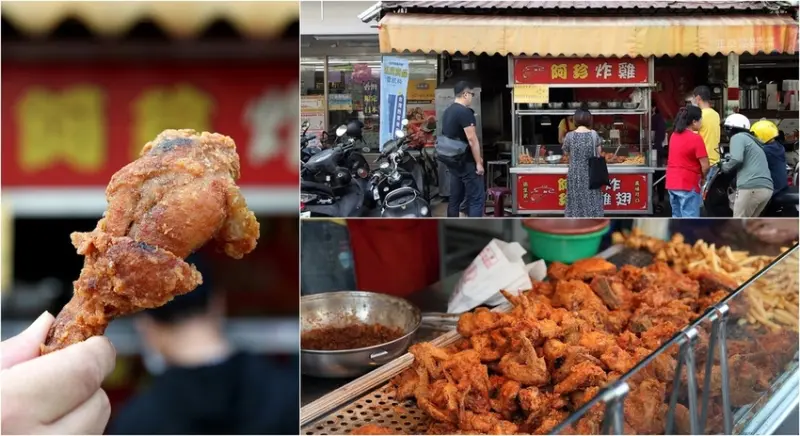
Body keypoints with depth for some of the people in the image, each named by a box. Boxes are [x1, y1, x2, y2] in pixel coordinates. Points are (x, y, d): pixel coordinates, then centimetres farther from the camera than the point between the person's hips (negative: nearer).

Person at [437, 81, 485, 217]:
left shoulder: (448, 111, 11)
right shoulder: (465, 112, -17)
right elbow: (471, 139, -21)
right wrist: (478, 162, -16)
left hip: (452, 160, 9)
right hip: (465, 161, -9)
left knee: (455, 197, 14)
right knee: (477, 198, -5)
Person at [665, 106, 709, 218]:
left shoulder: (674, 135, 10)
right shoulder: (695, 138, -14)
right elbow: (705, 165, -16)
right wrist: (703, 178, 4)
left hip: (672, 183, 8)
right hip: (688, 184, -8)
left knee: (677, 217, 16)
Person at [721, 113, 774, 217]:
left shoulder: (738, 137, 4)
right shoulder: (753, 140, 31)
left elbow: (737, 160, -13)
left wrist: (725, 166, 5)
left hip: (751, 187, -8)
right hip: (767, 188, 8)